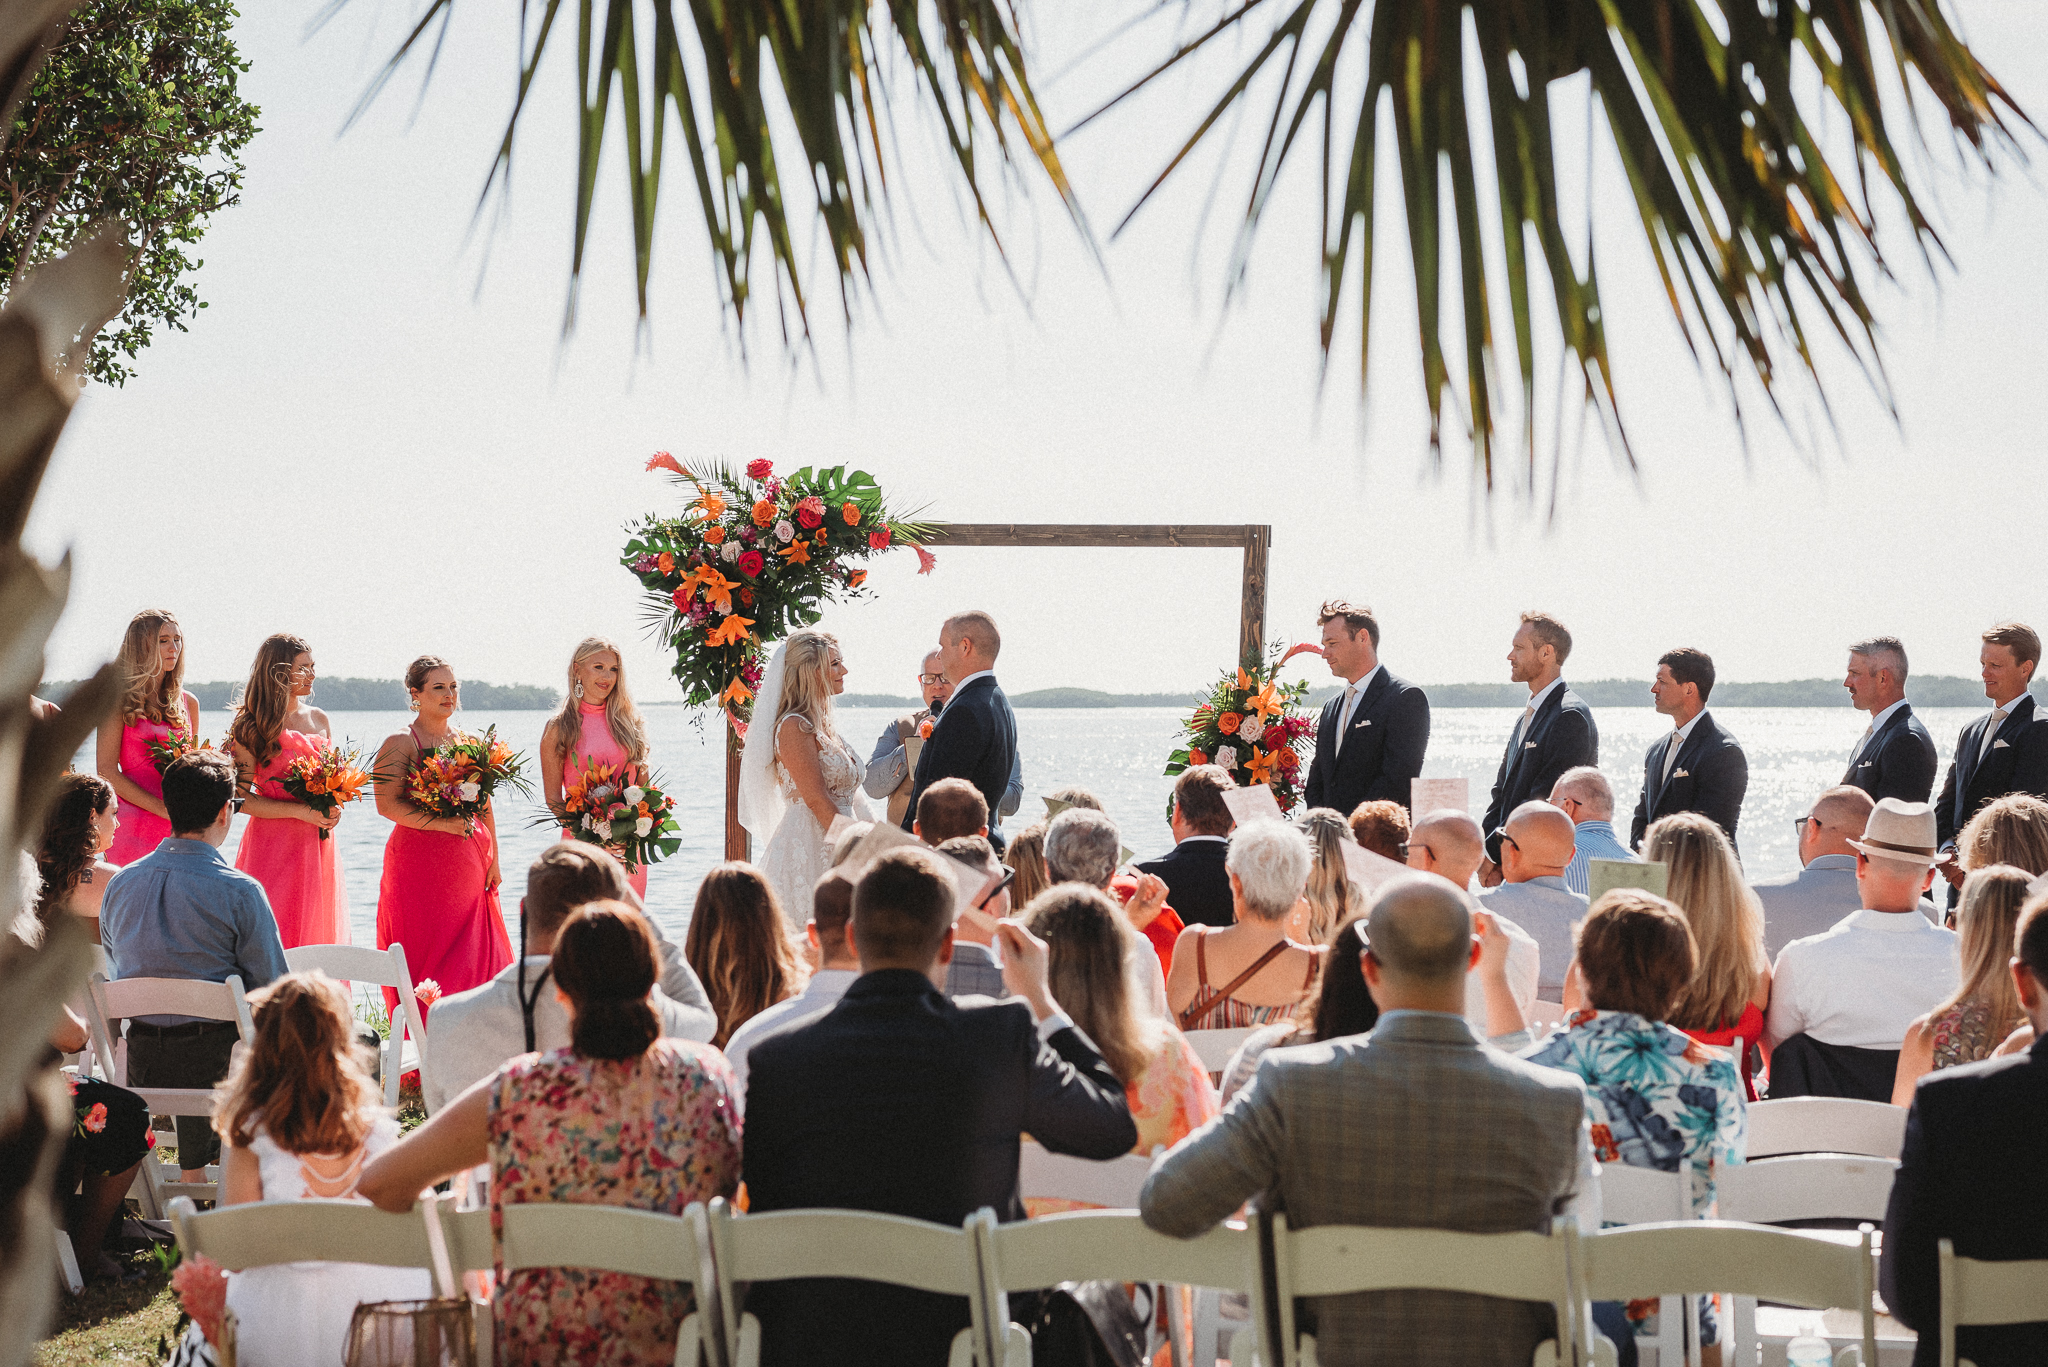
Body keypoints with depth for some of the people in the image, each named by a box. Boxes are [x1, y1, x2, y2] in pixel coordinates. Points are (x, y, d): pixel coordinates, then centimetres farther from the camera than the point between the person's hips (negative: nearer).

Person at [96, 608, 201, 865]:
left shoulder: (188, 703, 15)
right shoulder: (120, 700, -1)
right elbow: (107, 772, -7)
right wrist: (164, 809, -14)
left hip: (179, 829, 4)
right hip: (133, 823, -4)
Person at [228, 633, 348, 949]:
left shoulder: (318, 719, 12)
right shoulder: (253, 727, -6)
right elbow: (239, 797, -11)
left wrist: (333, 808, 0)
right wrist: (300, 810, -16)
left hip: (318, 847, 6)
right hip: (273, 847, -6)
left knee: (319, 934, 5)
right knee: (274, 943, -6)